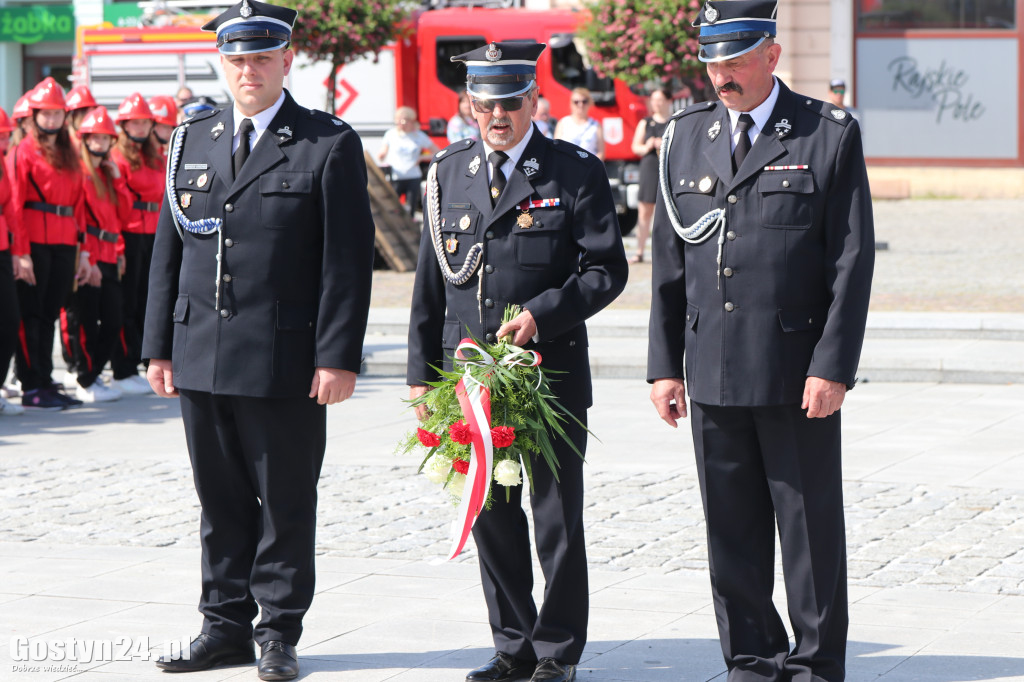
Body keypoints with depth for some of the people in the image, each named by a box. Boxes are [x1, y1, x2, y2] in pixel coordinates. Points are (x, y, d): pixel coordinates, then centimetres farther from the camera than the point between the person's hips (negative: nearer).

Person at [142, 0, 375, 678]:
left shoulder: (330, 145, -2)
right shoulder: (193, 141, 12)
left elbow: (348, 260, -6)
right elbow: (169, 248, 15)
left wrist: (338, 356, -13)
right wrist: (160, 344, 9)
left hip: (285, 361, -4)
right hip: (201, 359, 4)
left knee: (285, 504, 3)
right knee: (220, 499, 11)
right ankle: (226, 626, 20)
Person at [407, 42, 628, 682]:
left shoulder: (578, 172, -2)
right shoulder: (449, 173, 10)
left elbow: (607, 269, -5)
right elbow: (430, 280, 13)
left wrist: (541, 315, -18)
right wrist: (422, 372, 8)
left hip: (552, 375, -4)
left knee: (558, 520, 2)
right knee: (491, 516, 9)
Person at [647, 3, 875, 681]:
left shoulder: (830, 135, -3)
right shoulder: (685, 136, 10)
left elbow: (852, 260, -5)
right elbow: (668, 261, 12)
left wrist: (833, 367, -12)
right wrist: (664, 364, 6)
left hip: (799, 376, -4)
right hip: (713, 375, 4)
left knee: (811, 527, 3)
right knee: (731, 531, 9)